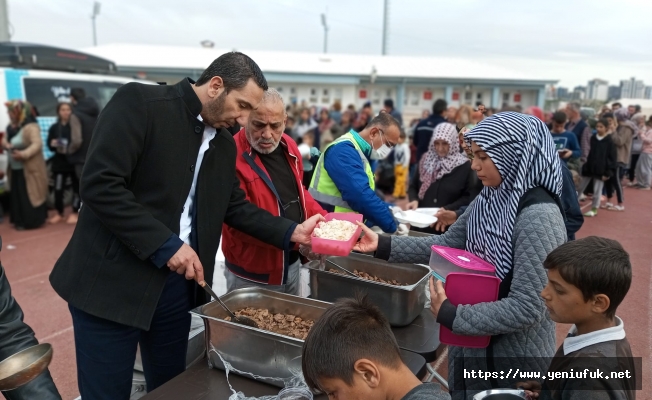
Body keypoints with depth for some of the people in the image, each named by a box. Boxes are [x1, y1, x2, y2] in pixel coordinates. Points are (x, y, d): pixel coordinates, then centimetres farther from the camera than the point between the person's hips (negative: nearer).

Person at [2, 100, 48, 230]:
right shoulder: (11, 127, 12)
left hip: (29, 169, -8)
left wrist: (24, 154, -36)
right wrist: (6, 144, -5)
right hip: (15, 168, 8)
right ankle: (20, 220, 19)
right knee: (17, 196, 10)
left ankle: (33, 221, 5)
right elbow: (5, 139, 20)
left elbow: (37, 144, -24)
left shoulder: (30, 126, -16)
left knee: (30, 195, -3)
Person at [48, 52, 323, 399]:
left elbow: (234, 206, 13)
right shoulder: (139, 102, -13)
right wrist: (165, 244, -23)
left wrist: (291, 232, 1)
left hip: (177, 281, 6)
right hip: (113, 279, -6)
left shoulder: (224, 144, 9)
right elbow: (99, 184, -21)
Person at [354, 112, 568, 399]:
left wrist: (449, 315, -25)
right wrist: (383, 245, -7)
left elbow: (527, 308, -29)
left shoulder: (538, 216, -27)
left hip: (514, 355, -7)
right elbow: (448, 243, 2)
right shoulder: (489, 199, -2)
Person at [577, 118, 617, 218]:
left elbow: (613, 158, -6)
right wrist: (584, 166, 5)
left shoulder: (609, 141, -7)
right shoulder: (592, 138, 5)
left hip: (601, 170, -4)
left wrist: (609, 172, -11)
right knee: (580, 188, 11)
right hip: (589, 168, 4)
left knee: (597, 190, 4)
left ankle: (594, 209, 15)